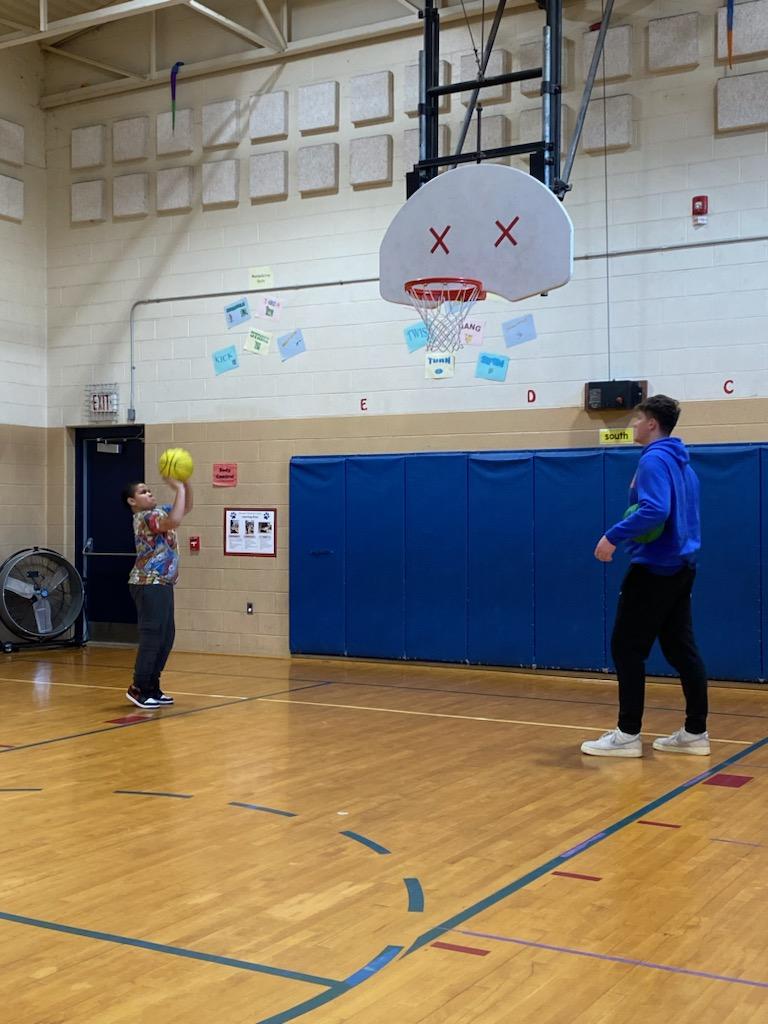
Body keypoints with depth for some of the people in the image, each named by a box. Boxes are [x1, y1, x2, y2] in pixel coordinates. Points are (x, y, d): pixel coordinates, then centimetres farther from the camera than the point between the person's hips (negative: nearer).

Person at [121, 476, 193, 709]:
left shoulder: (158, 512, 14)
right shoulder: (144, 517, -14)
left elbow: (186, 508, 22)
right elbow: (174, 521, -31)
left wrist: (185, 483, 6)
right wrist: (178, 488, -24)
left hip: (161, 584, 10)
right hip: (149, 585, -10)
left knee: (166, 636, 10)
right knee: (152, 637, -9)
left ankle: (151, 687, 16)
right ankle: (138, 688, -2)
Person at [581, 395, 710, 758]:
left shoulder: (654, 460, -14)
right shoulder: (682, 463, 16)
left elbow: (654, 510, -28)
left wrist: (613, 536, -23)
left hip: (654, 569, -9)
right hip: (680, 568, 9)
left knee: (627, 649, -2)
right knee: (681, 650, 10)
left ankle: (628, 735, 1)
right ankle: (695, 733, 13)